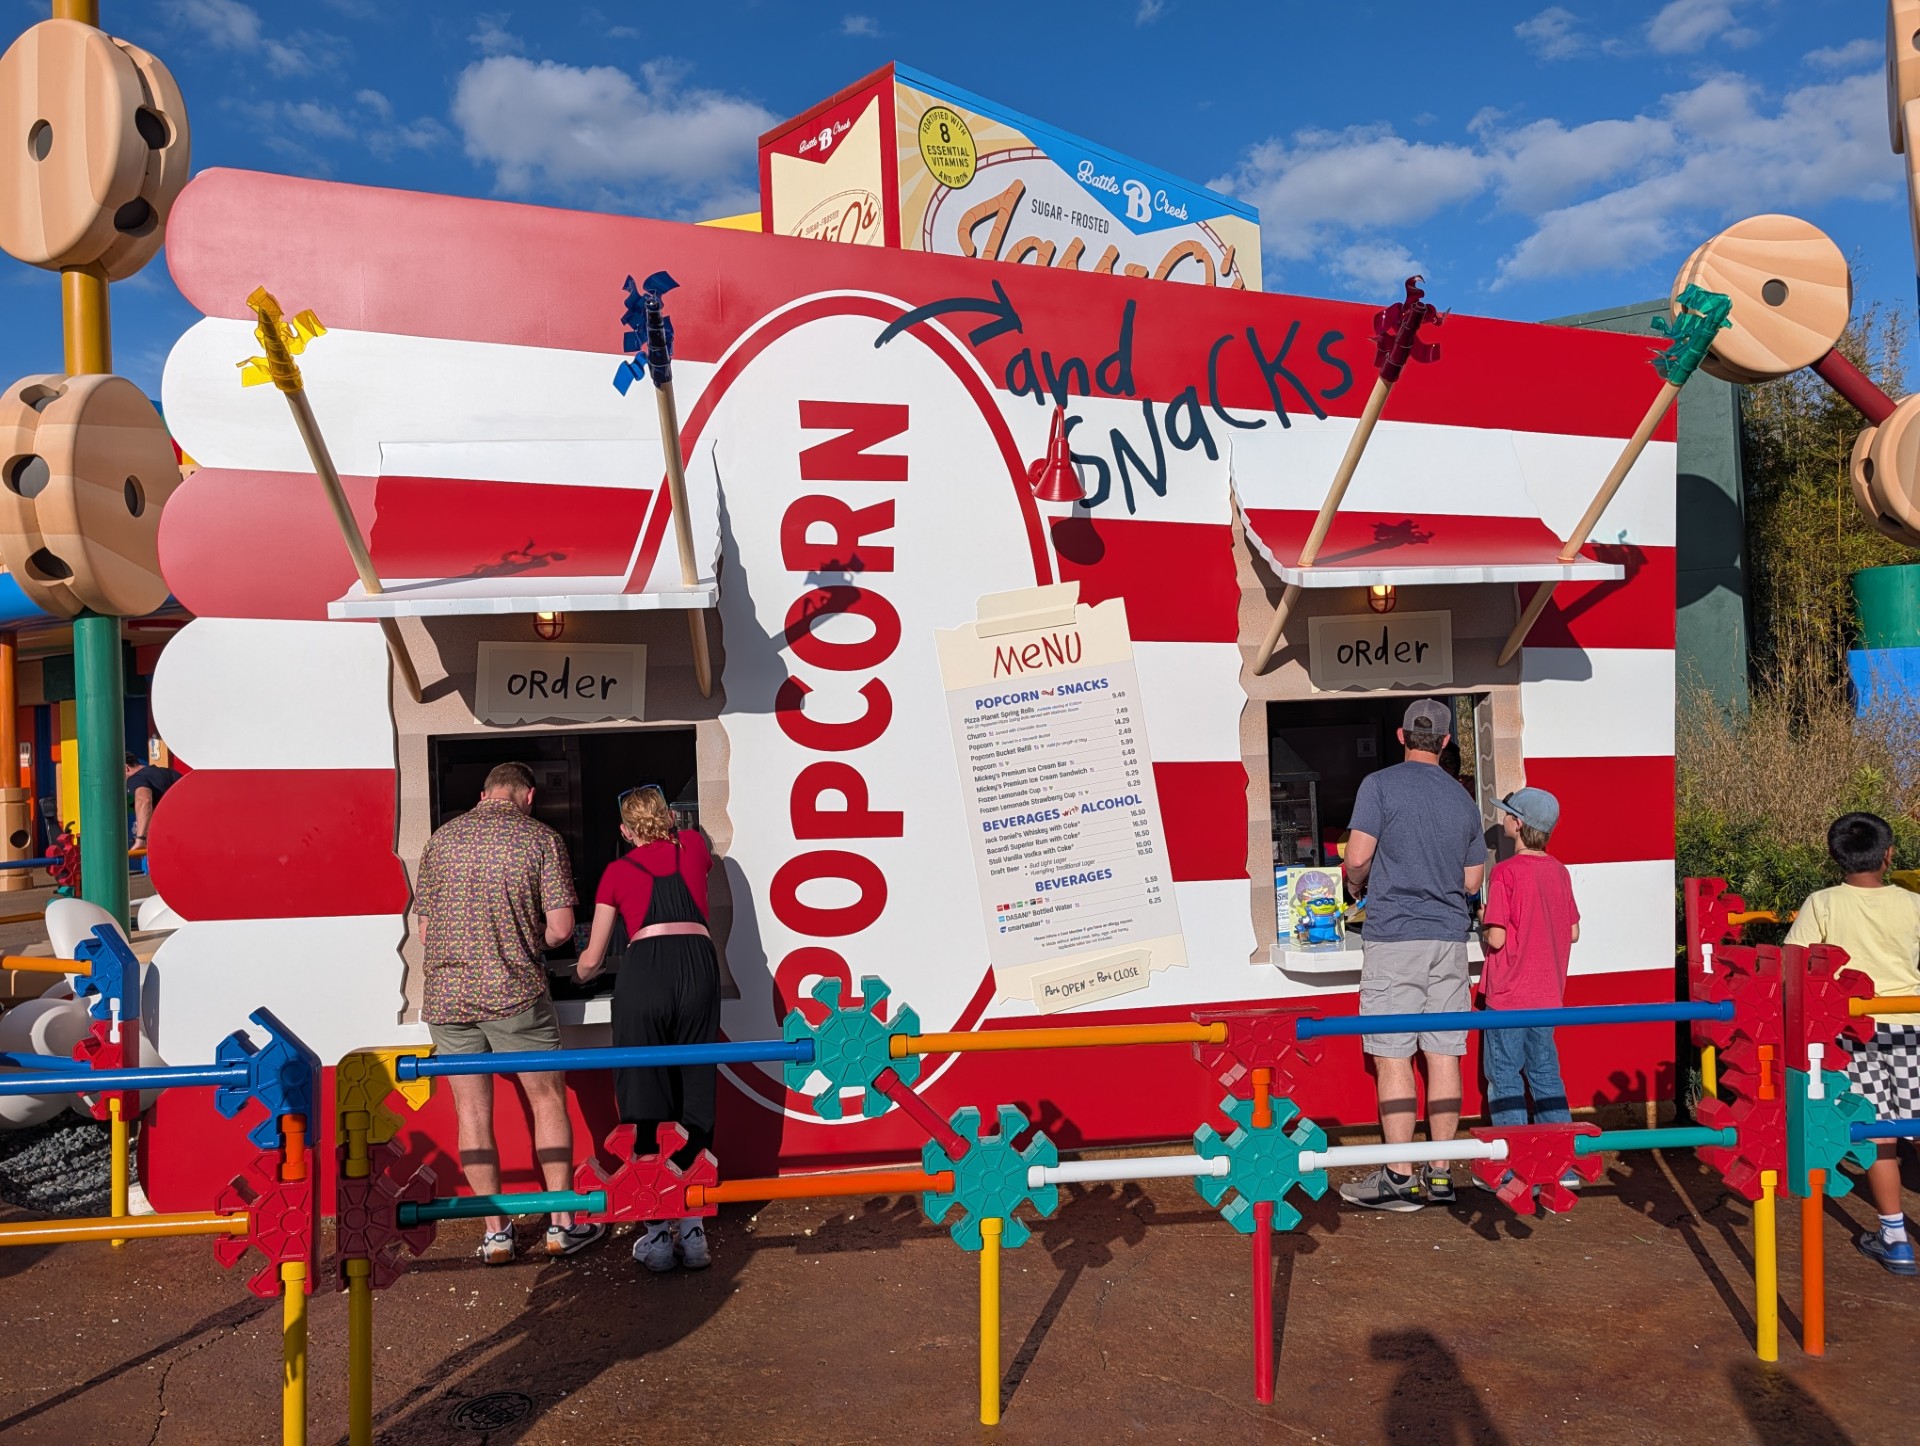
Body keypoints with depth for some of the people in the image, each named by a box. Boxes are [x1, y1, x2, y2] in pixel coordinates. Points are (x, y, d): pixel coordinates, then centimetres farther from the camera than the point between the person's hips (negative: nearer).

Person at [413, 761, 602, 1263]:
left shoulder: (441, 839, 8)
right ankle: (562, 1224, 13)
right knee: (549, 1102, 9)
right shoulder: (541, 838, -2)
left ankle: (495, 1232, 15)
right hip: (515, 994, -3)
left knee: (472, 1113, 10)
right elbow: (560, 928, -7)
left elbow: (426, 929, 11)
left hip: (447, 995, 3)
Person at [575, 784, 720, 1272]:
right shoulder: (693, 845, 19)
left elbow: (591, 960, 21)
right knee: (695, 1103, 7)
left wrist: (581, 974, 44)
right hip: (699, 968, 2)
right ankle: (692, 1230, 8)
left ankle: (658, 1232, 6)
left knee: (646, 1107, 4)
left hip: (643, 972, -1)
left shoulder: (617, 872, 17)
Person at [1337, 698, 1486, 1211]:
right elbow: (1472, 882, 15)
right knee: (1443, 1055, 7)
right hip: (1449, 939, 5)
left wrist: (1356, 886, 9)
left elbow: (1357, 859, -12)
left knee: (1392, 1057, -2)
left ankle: (1400, 1178, 1)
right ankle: (1439, 1175, 13)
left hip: (1394, 937, -5)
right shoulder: (1463, 800, 10)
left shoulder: (1380, 785, -6)